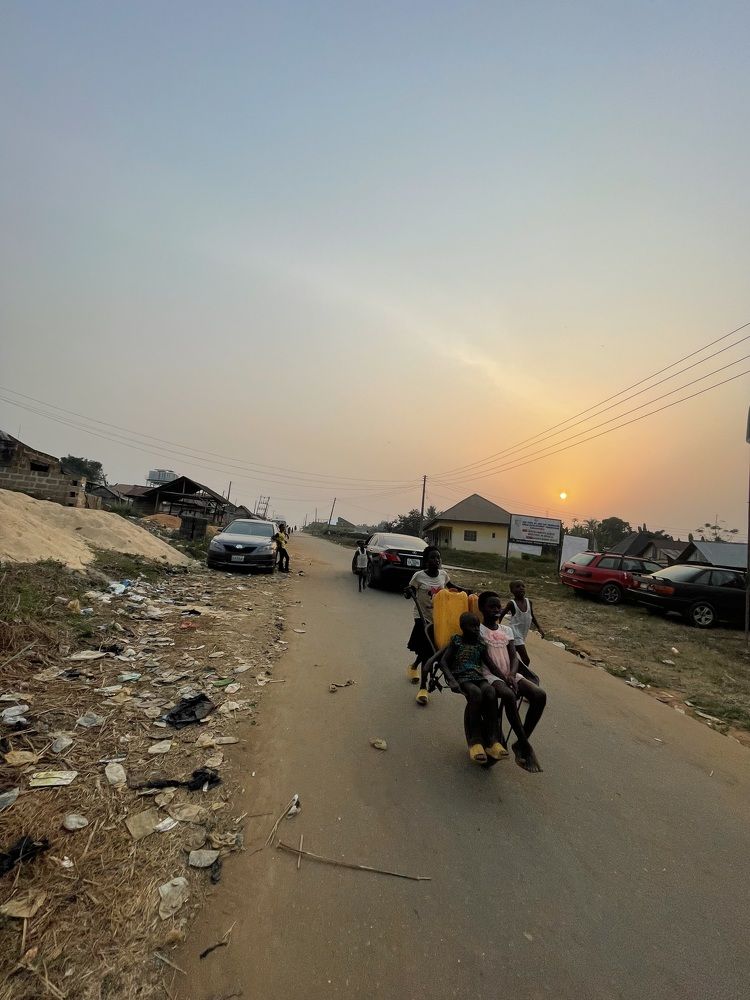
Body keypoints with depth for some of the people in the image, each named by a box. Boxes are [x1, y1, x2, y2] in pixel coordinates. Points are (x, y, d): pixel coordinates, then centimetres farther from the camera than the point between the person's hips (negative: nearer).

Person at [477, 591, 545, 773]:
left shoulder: (507, 630, 16)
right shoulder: (478, 628, 0)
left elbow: (514, 657, 8)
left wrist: (511, 675, -13)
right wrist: (502, 676, -17)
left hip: (510, 674, 6)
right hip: (490, 675, -6)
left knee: (540, 695, -20)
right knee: (509, 695, -37)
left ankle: (520, 743, -11)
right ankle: (525, 746, -21)